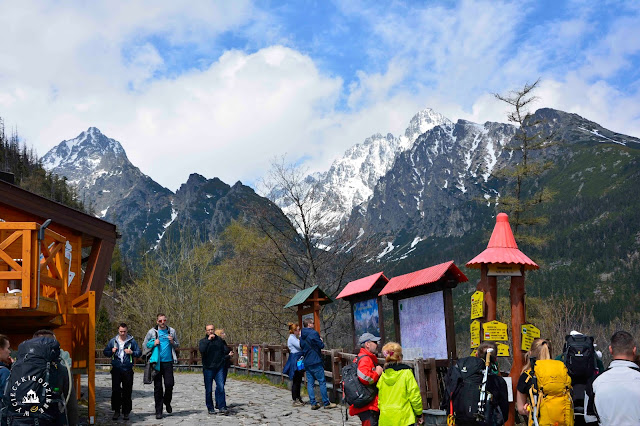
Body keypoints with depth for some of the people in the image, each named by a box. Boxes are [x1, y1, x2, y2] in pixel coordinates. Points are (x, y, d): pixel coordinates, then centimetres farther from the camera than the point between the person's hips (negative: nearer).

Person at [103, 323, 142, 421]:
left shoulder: (132, 341, 5)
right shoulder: (113, 341, 9)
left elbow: (139, 353, 6)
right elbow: (105, 352, 15)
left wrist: (132, 352, -12)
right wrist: (112, 352, -6)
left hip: (128, 369, -1)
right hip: (116, 369, 1)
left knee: (127, 391, 1)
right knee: (115, 390, -3)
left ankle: (126, 412, 10)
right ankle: (116, 411, 8)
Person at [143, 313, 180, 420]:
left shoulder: (172, 331, 9)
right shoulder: (152, 332, 4)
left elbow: (177, 345, 16)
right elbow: (145, 345, 10)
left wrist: (172, 342, -5)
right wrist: (153, 343, -8)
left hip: (168, 362, 1)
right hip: (157, 362, -1)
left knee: (169, 384, -7)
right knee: (157, 387, 1)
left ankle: (167, 402, 22)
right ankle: (158, 411, 8)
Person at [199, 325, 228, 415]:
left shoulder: (220, 340, 10)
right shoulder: (203, 341, 1)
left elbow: (224, 352, 22)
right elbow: (202, 350, -20)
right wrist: (208, 340, -23)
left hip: (219, 368, 1)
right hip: (208, 368, -1)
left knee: (221, 387, -9)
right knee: (208, 390, 4)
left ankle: (222, 407, -8)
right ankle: (210, 408, 14)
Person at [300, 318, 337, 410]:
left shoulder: (302, 335, 11)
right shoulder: (314, 333, -13)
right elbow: (321, 345, -13)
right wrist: (321, 341, 9)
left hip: (306, 362, 7)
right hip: (315, 361, -7)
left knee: (310, 383, 7)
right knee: (322, 382, -2)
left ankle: (313, 403, 5)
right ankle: (326, 403, 0)